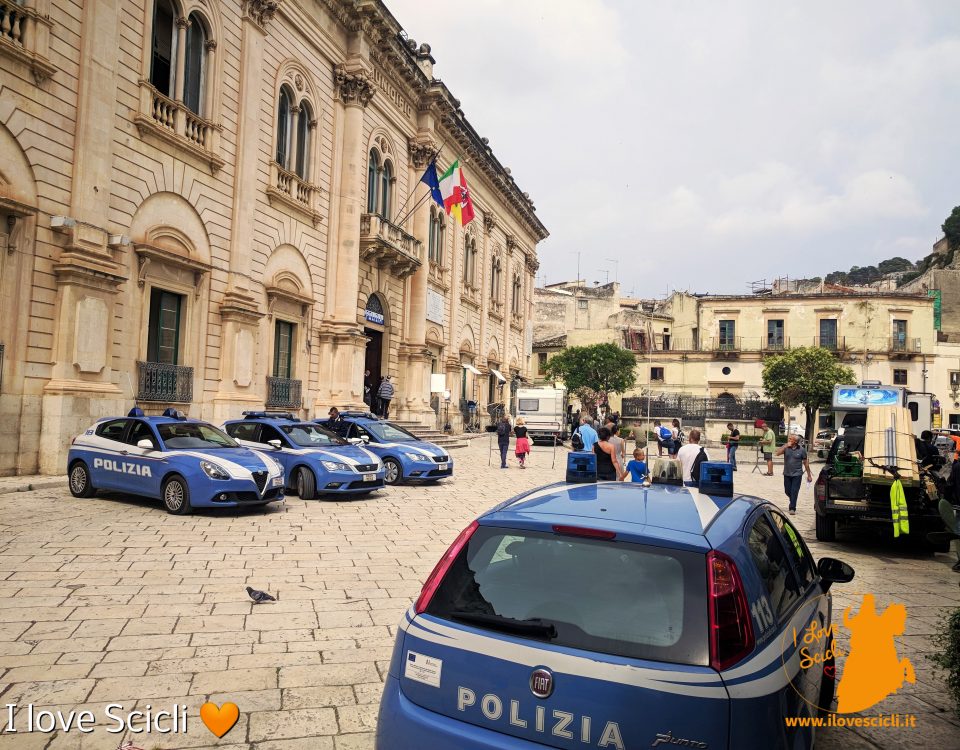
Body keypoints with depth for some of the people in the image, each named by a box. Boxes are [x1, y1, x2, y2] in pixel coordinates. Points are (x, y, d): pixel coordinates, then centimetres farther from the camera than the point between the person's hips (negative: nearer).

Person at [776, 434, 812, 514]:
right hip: (787, 474, 3)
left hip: (797, 474, -3)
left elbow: (805, 462, 1)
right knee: (787, 491, 12)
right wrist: (786, 446, -24)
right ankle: (793, 502, 38)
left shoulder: (801, 450, -5)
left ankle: (792, 508, 1)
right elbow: (778, 453, -19)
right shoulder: (785, 448, -2)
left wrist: (809, 475, 2)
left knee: (794, 492, -5)